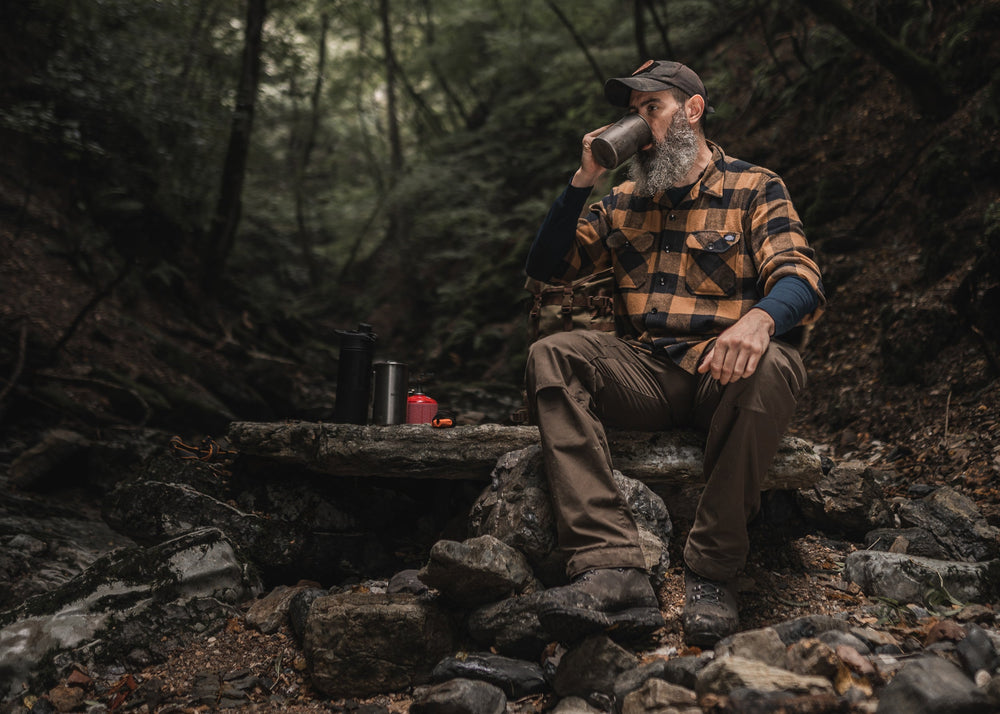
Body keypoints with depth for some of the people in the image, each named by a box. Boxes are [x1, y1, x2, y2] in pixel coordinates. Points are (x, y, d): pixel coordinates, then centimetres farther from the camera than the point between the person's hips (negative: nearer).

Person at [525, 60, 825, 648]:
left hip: (724, 372, -3)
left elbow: (802, 280, -8)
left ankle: (713, 573, -27)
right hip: (645, 373, 3)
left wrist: (759, 317, -32)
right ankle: (612, 571, -37)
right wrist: (585, 179, 5)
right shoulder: (624, 202, 21)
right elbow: (547, 267, 15)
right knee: (551, 356, -24)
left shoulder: (756, 189, 8)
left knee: (770, 369, -37)